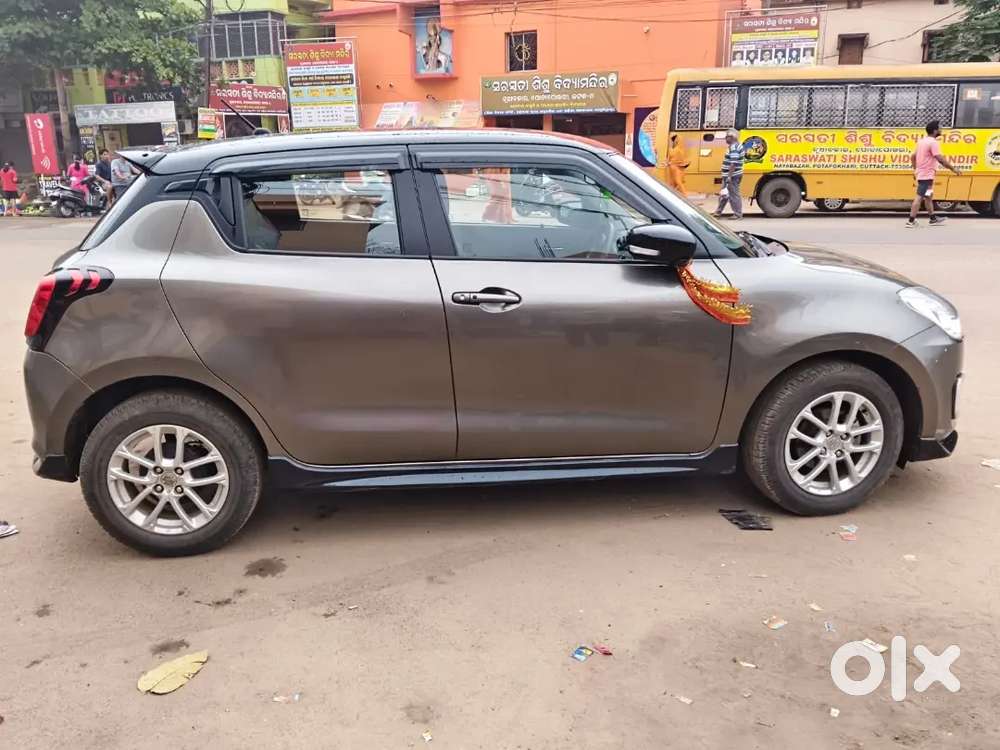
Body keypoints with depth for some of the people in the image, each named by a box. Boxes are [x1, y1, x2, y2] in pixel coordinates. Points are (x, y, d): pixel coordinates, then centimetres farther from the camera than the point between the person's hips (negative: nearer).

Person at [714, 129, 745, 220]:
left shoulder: (734, 148, -18)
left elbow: (733, 163, -25)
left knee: (734, 195, -2)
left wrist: (729, 176, -26)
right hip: (728, 176, 11)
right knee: (723, 194, 16)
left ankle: (738, 214, 5)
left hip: (732, 176, -11)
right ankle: (718, 213, 23)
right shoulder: (738, 146, 15)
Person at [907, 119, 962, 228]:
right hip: (927, 175, -10)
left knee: (928, 197, 17)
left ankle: (933, 219, 25)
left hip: (921, 174, 10)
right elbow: (940, 159, -23)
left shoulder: (922, 141, 13)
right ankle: (911, 221, -8)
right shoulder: (933, 142, -16)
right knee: (919, 197, -9)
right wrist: (953, 168, -17)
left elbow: (913, 156, 19)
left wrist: (915, 169, 25)